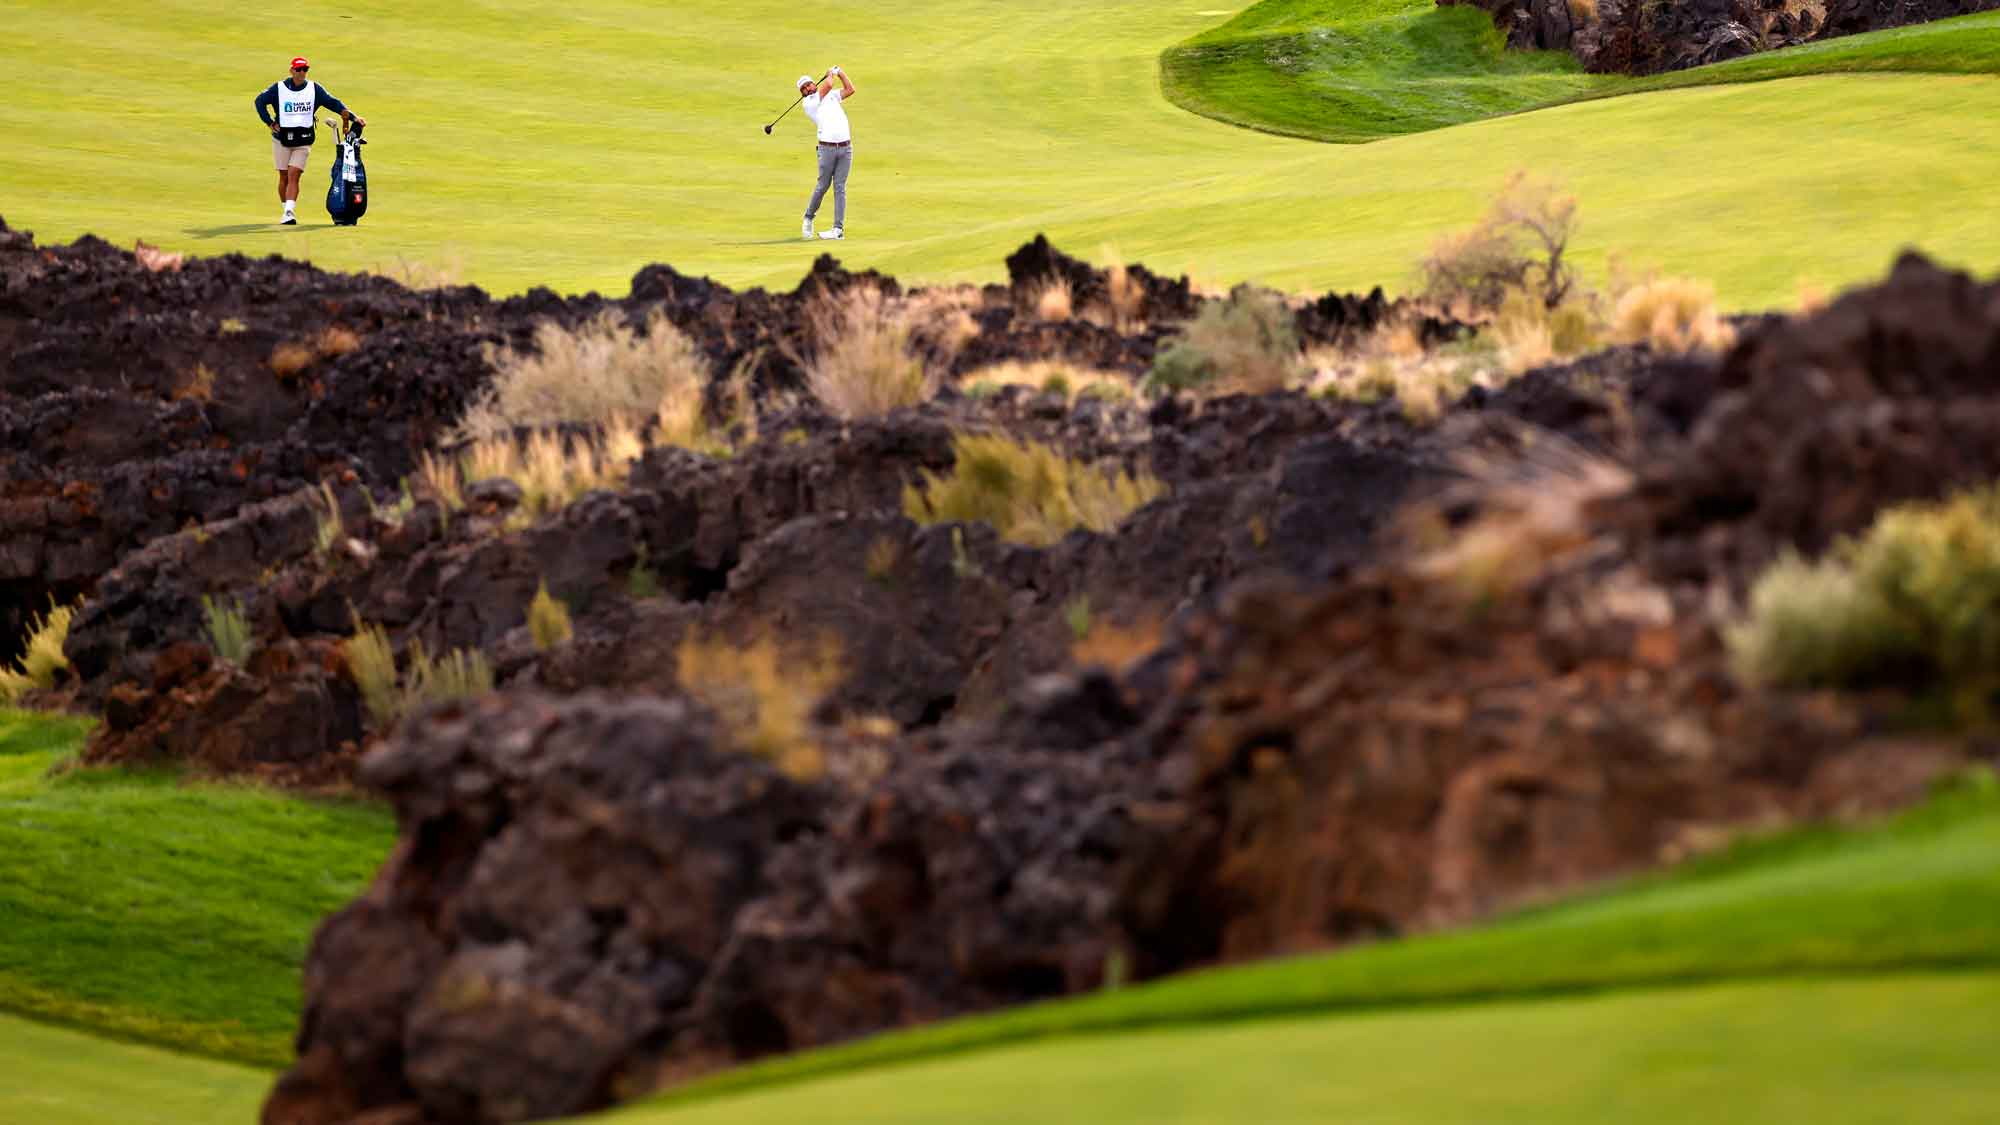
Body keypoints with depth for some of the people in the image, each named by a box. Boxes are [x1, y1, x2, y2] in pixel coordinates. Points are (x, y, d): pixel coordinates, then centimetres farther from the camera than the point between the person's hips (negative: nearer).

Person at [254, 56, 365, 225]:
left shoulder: (315, 89, 3)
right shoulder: (279, 88, 0)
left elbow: (333, 103, -2)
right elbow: (260, 101, 8)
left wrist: (353, 116, -13)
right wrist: (269, 123, -1)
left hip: (303, 141, -1)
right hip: (282, 139, 1)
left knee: (294, 176, -13)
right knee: (284, 176, 5)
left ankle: (290, 212, -22)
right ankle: (287, 210, 18)